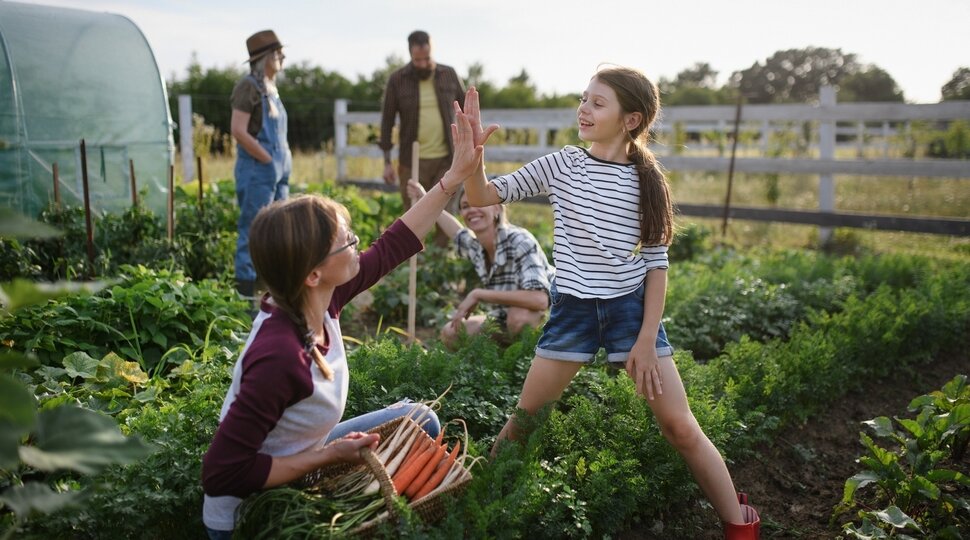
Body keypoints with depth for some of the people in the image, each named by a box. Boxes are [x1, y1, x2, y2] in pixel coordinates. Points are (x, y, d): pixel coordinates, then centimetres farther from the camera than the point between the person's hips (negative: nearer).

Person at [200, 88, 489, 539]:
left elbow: (393, 246, -4)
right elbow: (221, 475, -32)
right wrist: (331, 456, -26)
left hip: (295, 461, 7)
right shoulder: (279, 358, -38)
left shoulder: (321, 299, -16)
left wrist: (457, 174, -4)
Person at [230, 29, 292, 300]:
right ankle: (248, 283, 5)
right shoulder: (249, 86, -12)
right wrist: (269, 160, -16)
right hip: (257, 169, -9)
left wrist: (284, 160, 11)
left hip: (278, 170, 9)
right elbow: (238, 131, -20)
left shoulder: (271, 88, 15)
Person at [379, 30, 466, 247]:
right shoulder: (397, 80, -3)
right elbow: (387, 121, 1)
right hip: (412, 161, -1)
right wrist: (387, 162, -2)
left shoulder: (449, 74, 2)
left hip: (445, 158, 1)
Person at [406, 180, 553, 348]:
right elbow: (460, 233, 19)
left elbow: (540, 300, -42)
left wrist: (478, 295, -36)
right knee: (450, 334, 1)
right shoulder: (475, 248, -8)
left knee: (518, 317, -37)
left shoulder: (519, 242, -28)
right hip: (506, 321, 7)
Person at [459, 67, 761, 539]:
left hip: (633, 309, 0)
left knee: (681, 428, 1)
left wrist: (647, 340, -5)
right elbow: (484, 197, -3)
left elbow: (656, 263, 0)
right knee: (521, 424, 7)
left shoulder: (647, 181, -3)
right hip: (572, 312, 1)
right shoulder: (560, 166, -3)